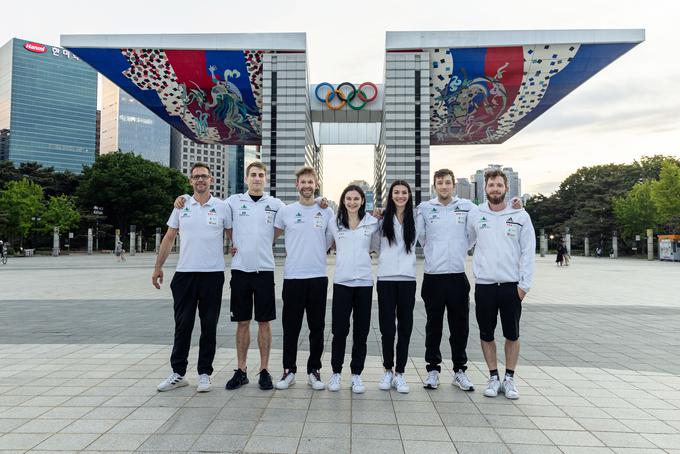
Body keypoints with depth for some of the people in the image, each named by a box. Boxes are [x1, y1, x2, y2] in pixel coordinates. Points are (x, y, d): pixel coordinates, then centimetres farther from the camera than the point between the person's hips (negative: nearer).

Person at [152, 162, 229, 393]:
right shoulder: (181, 206, 7)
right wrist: (158, 267, 9)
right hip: (185, 273, 2)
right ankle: (178, 373, 21)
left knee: (209, 327, 6)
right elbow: (169, 238, 11)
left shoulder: (222, 207, 2)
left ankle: (205, 374, 18)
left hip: (213, 274, -1)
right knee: (182, 326, 8)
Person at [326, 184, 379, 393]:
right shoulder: (334, 223, 4)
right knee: (339, 330, 1)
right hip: (341, 282, -1)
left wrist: (369, 253, 6)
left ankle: (356, 374, 19)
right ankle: (336, 372, 18)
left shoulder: (372, 222, 4)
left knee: (361, 331, 6)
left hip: (364, 282, 1)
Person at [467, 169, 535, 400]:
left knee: (512, 335, 7)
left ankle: (509, 379, 23)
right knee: (486, 335, 8)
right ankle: (493, 378, 23)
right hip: (484, 285, 1)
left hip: (511, 285, -1)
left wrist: (524, 284, -6)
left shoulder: (520, 216, 0)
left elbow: (528, 252, -1)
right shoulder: (475, 215, 3)